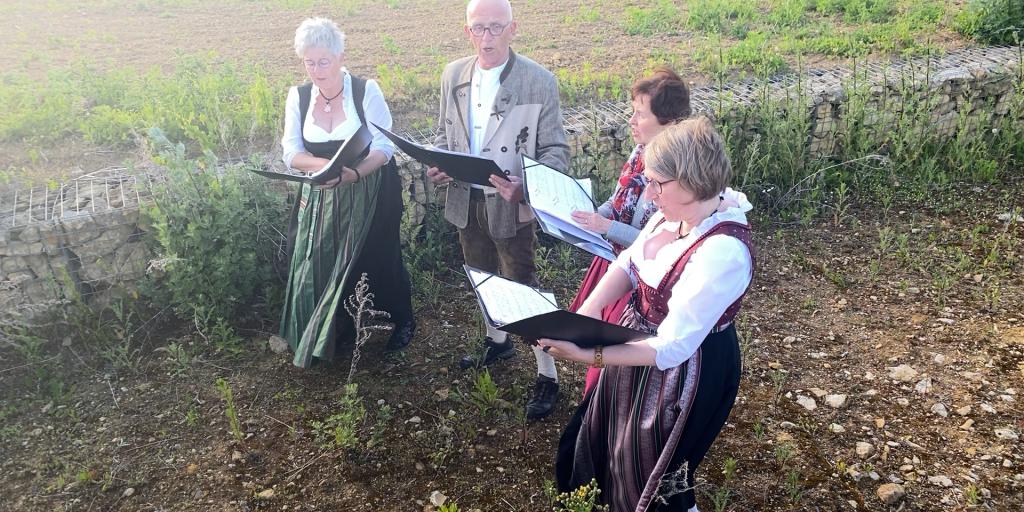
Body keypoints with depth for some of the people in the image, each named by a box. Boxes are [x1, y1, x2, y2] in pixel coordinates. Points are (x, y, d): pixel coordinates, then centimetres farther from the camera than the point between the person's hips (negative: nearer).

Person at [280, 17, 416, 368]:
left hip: (371, 194, -3)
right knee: (324, 264, 10)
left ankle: (403, 320, 33)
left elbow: (383, 148, -16)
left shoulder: (366, 90, -13)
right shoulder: (298, 96, -1)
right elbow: (291, 152, -5)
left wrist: (352, 173, -33)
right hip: (321, 197, 4)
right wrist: (325, 165, -26)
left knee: (379, 259, 9)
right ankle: (338, 327, 33)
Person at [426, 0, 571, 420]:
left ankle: (547, 376, 19)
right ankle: (497, 341, 48)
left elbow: (556, 151, -13)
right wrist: (436, 164, -9)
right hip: (466, 201, 5)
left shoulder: (539, 82, -15)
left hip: (511, 207, -5)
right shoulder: (453, 75, 0)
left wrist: (526, 185, -32)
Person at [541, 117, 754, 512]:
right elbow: (629, 263, -1)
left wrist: (587, 356, -35)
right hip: (638, 340, 9)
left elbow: (672, 347, -33)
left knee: (652, 478, 18)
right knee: (612, 431, 33)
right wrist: (588, 310, -18)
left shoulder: (722, 251, -35)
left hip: (682, 373, -8)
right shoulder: (676, 213, -10)